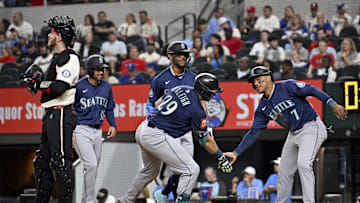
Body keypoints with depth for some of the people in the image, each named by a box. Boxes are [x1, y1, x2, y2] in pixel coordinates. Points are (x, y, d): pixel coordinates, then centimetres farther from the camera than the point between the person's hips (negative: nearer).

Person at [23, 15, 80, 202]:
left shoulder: (69, 58, -11)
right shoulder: (58, 58, 22)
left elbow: (59, 88, -22)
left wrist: (37, 83, -9)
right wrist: (38, 81, 10)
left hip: (61, 115, -11)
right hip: (51, 116, 11)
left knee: (61, 162, -13)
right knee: (42, 161, 13)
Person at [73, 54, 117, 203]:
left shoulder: (106, 87, 8)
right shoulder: (79, 86, -10)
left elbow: (109, 109, 19)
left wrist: (113, 125, 4)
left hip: (97, 132, 6)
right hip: (81, 130, -6)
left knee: (93, 168, 10)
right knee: (91, 164, -19)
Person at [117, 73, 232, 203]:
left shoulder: (180, 89, 9)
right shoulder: (197, 109, -13)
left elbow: (157, 104, 21)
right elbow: (205, 140, -5)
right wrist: (221, 157, 5)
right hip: (156, 136, -9)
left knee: (150, 170, 32)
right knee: (191, 170, -8)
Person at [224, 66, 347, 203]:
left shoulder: (287, 86, -13)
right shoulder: (263, 107, 6)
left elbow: (312, 90, -18)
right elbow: (254, 132, 7)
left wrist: (332, 104, -30)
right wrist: (236, 153, 0)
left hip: (311, 128, -8)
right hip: (294, 134, 8)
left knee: (303, 163, -25)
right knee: (284, 170, 10)